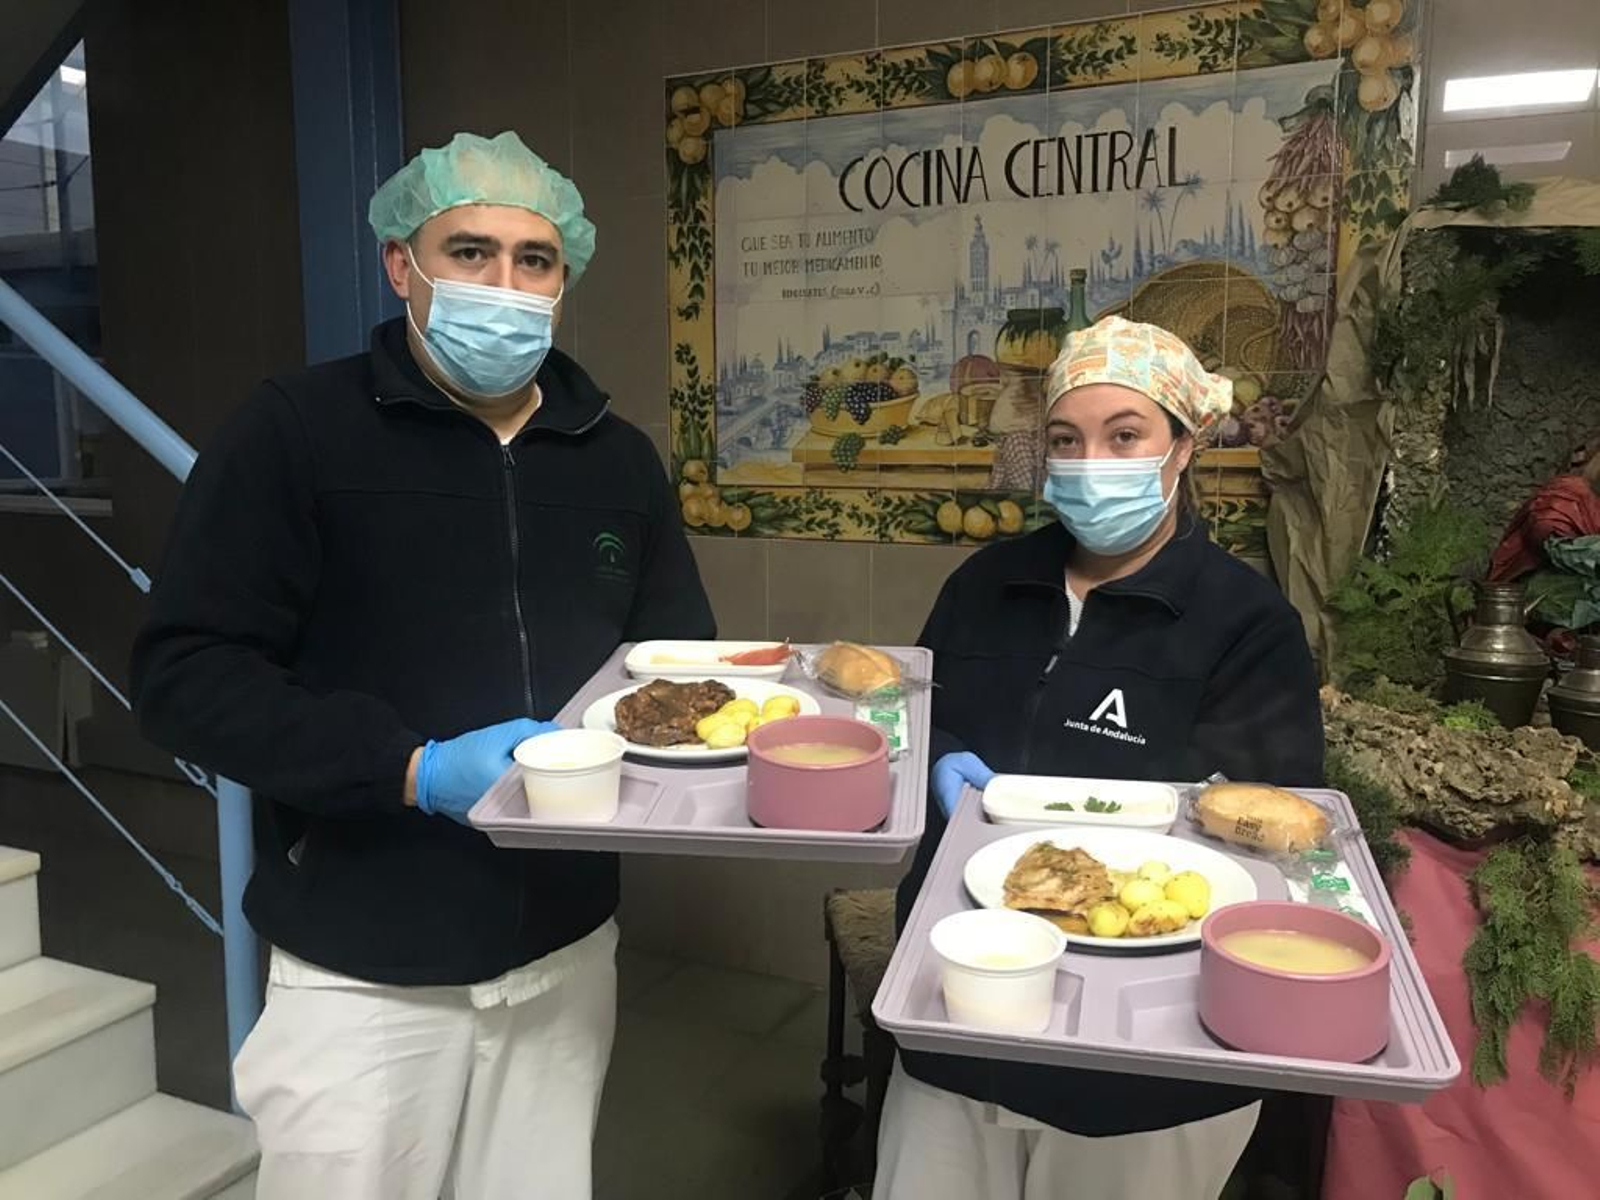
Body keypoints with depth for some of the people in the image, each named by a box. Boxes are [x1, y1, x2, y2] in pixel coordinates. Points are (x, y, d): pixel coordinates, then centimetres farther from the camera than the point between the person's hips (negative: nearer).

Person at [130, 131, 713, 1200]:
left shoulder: (621, 461, 6)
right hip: (364, 976, -3)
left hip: (564, 957, 4)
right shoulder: (295, 431, -7)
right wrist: (416, 770, -22)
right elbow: (185, 676, -12)